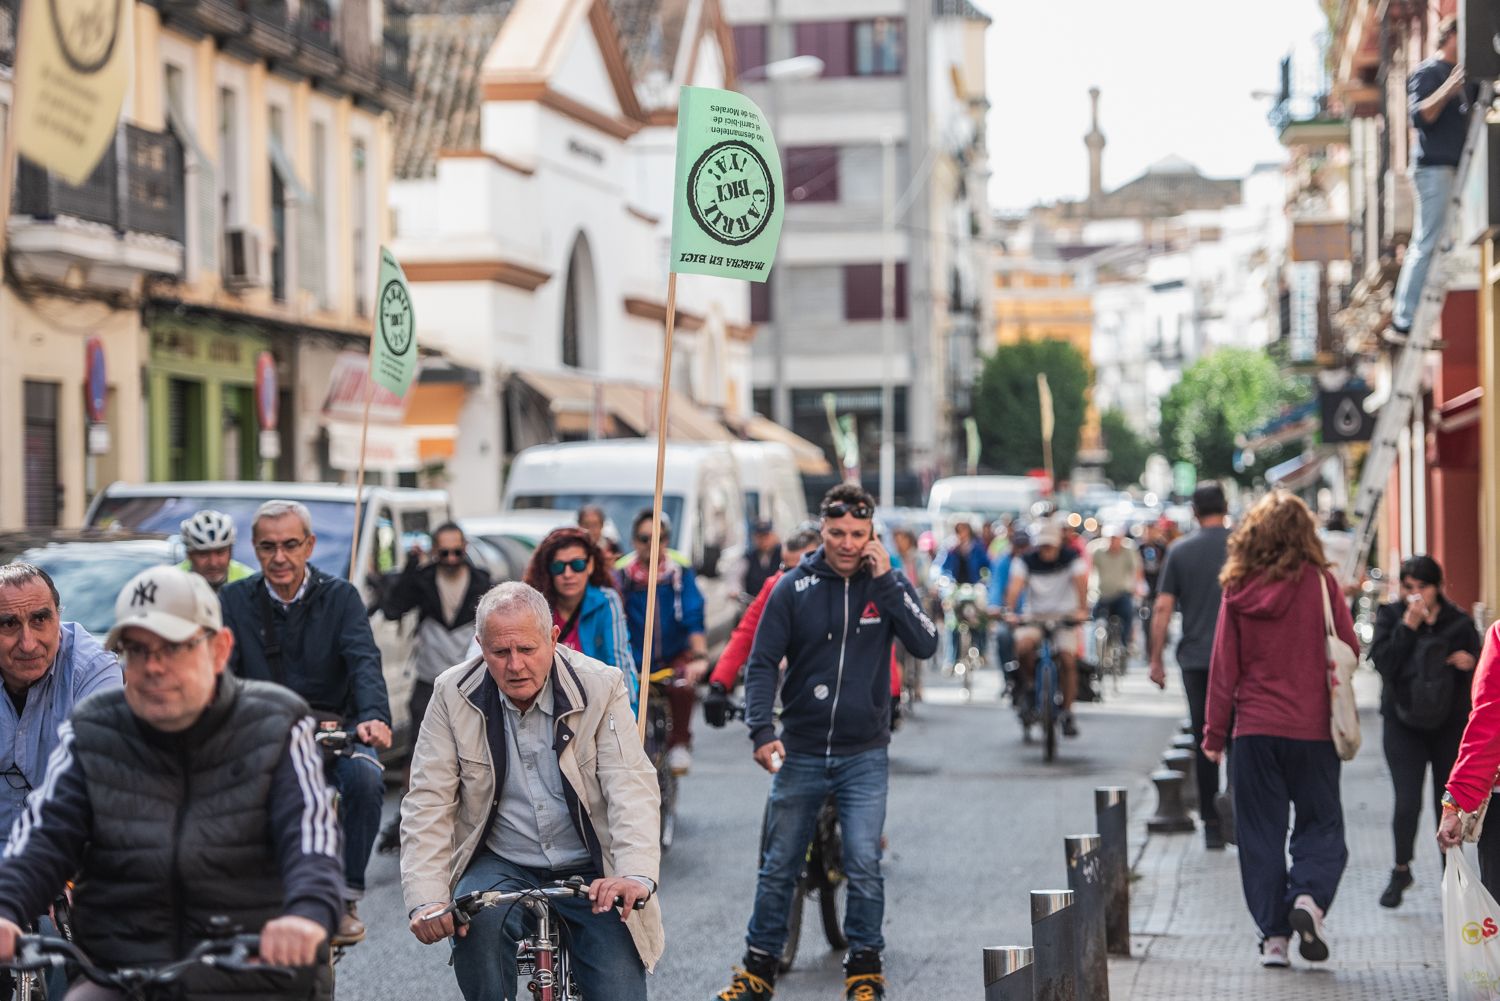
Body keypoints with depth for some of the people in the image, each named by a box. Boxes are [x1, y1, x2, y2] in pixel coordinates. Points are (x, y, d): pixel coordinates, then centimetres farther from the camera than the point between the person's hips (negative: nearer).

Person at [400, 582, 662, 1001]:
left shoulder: (601, 687, -9)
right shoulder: (454, 695, -6)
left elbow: (631, 786, -18)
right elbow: (428, 801, -9)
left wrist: (636, 874, -36)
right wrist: (426, 900, -23)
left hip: (590, 871, 0)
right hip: (501, 867, 0)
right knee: (478, 918, -32)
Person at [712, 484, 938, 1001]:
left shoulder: (888, 584, 1)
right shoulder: (794, 587, -2)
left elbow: (926, 645, -12)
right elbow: (762, 663, -1)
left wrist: (885, 582, -17)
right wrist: (762, 731, -13)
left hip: (864, 755, -1)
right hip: (800, 753, 1)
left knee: (864, 865, -6)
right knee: (778, 867, 8)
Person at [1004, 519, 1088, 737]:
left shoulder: (1071, 557, -6)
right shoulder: (1026, 560, -5)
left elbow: (1081, 583, -20)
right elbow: (1015, 587, -19)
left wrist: (1081, 610, -37)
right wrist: (1010, 612, -36)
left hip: (1064, 616, 0)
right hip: (1034, 616, 0)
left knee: (1068, 660, -15)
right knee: (1023, 647, -29)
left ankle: (1067, 712, -3)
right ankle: (1029, 682, 1)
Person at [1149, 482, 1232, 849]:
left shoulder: (1179, 551, 2)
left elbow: (1163, 608, -1)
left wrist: (1156, 659, 4)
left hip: (1195, 658, 1)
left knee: (1205, 742, 7)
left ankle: (1212, 826, 10)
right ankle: (1233, 796, -19)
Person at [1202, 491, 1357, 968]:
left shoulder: (1238, 589, -1)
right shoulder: (1318, 582, -7)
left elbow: (1224, 664, 2)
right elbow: (1349, 649, -1)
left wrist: (1215, 731, 8)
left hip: (1254, 730, 2)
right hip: (1312, 729, -1)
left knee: (1260, 834, 8)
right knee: (1321, 825, 10)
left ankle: (1273, 935, 6)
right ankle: (1309, 896, -15)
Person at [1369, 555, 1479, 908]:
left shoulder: (1458, 621, 2)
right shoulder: (1390, 616, 0)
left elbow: (1480, 666, 8)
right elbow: (1382, 661, -14)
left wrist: (1469, 662, -14)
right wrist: (1408, 625, -19)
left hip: (1450, 723, 1)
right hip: (1403, 722, -1)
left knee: (1449, 803, 4)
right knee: (1408, 801, -8)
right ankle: (1401, 870, 14)